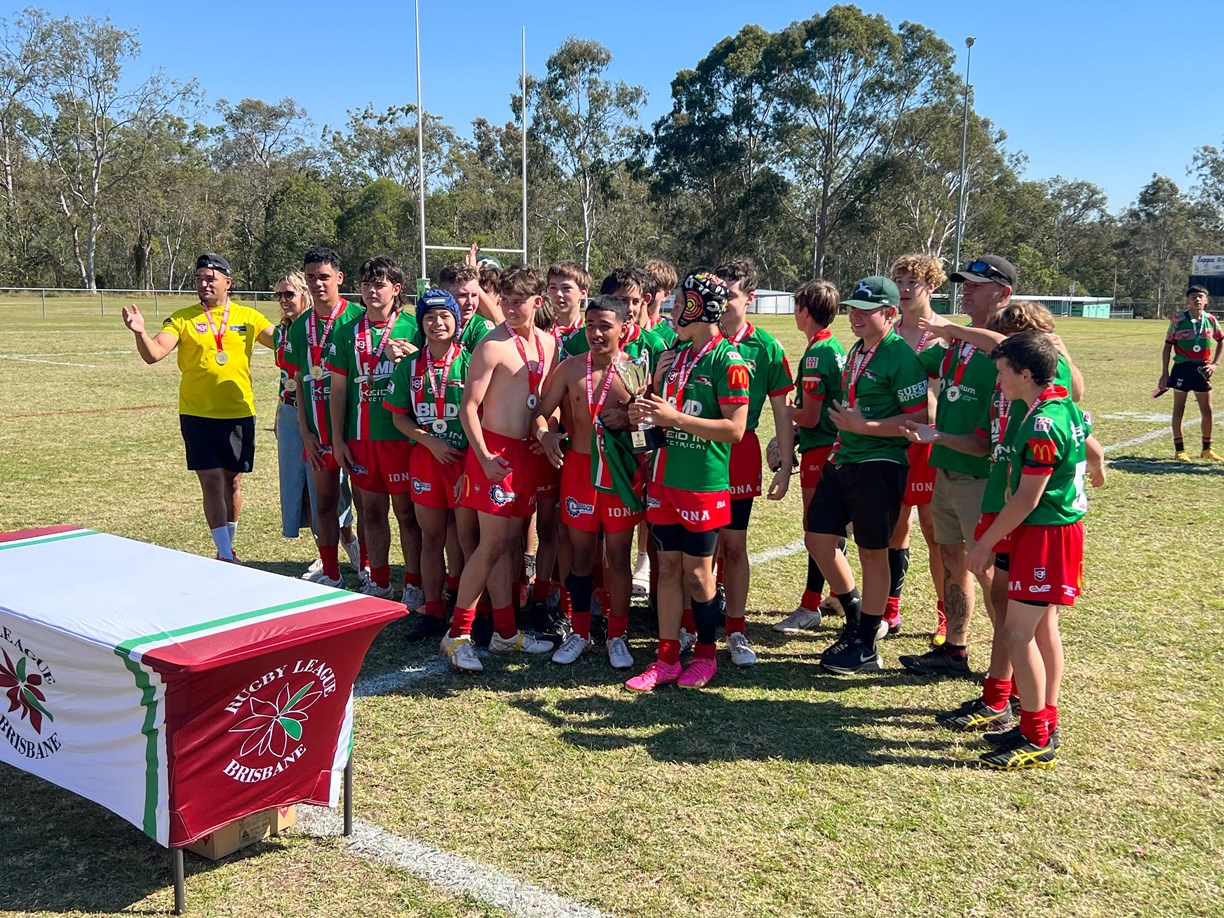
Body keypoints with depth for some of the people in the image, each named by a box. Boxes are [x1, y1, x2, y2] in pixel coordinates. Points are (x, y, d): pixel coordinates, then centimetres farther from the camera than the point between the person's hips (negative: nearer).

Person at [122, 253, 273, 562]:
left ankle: (227, 548, 28)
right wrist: (140, 332, -32)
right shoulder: (182, 319, -1)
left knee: (232, 482, 12)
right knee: (211, 482, -5)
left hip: (239, 414, 2)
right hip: (197, 416, -1)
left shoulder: (248, 317, 3)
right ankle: (226, 556, 1)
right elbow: (154, 353, -12)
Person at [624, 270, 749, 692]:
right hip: (665, 478, 7)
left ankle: (706, 654, 22)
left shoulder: (728, 361, -12)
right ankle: (667, 659, 18)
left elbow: (735, 428, -18)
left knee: (697, 573, 4)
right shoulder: (674, 357, 12)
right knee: (668, 568, 9)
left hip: (704, 483, -7)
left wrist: (674, 418, -20)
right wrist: (643, 412, -2)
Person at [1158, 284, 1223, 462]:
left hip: (1202, 370, 3)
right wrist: (1165, 373, -6)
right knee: (1179, 409, 3)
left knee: (1207, 411, 6)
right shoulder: (1179, 320, -7)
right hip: (1182, 368, -3)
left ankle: (1207, 450, 21)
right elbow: (1167, 346, -3)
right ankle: (1179, 450, 11)